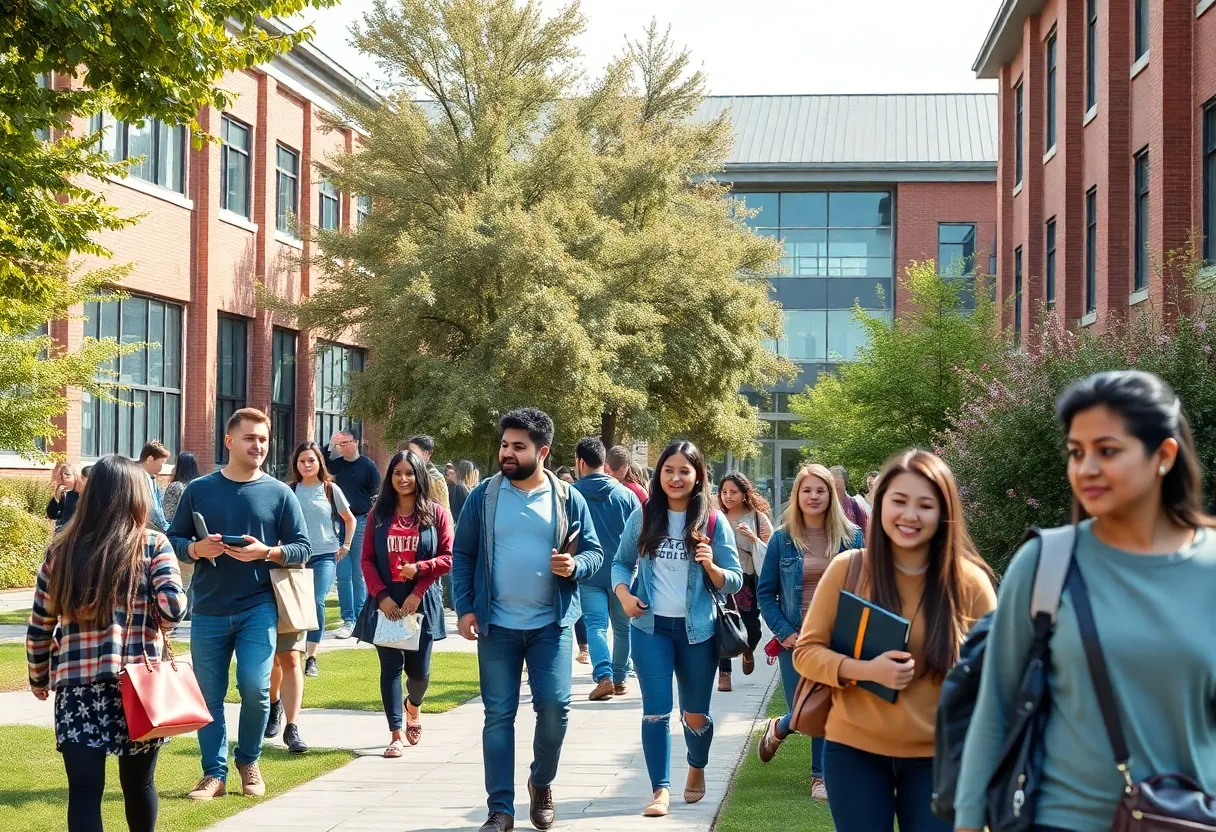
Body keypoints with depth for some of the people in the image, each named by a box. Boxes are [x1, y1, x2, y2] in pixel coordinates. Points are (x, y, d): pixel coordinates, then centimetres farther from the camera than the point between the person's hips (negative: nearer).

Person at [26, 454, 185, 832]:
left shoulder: (61, 550, 6)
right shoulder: (153, 545, 0)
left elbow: (40, 626, 8)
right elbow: (172, 609, -10)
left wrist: (39, 677, 23)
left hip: (76, 685, 1)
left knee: (84, 790, -1)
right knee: (138, 783, 16)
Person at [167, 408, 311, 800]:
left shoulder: (279, 493, 2)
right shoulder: (199, 490, 4)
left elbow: (302, 548, 3)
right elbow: (173, 540, 8)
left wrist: (266, 553, -15)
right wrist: (197, 549, -14)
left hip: (258, 608, -1)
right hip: (208, 610, 1)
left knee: (255, 687, -10)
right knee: (209, 695, 4)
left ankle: (249, 762, 14)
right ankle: (214, 773, 15)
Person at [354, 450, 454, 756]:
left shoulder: (436, 513, 1)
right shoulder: (379, 514, 6)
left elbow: (447, 558, -1)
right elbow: (367, 559, 3)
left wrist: (418, 568, -16)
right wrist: (381, 595, -9)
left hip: (421, 602, -1)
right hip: (387, 603, 1)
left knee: (418, 669, 4)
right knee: (391, 667, -2)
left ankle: (413, 706, 38)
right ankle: (397, 735, 2)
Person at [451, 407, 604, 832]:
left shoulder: (567, 497, 1)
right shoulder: (483, 495, 1)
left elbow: (594, 551, 5)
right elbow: (462, 555, 4)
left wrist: (575, 566, -18)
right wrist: (465, 608, -5)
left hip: (550, 623, 0)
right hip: (497, 625, 0)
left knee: (555, 706, -6)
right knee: (498, 714, 2)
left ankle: (541, 782, 21)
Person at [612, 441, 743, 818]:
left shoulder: (714, 521, -5)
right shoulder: (643, 516, -1)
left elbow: (735, 581, -4)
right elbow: (621, 562, 9)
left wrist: (711, 566, -24)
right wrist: (624, 594, -9)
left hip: (697, 629, 0)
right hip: (651, 627, 0)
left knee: (695, 715, 12)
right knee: (656, 711, -6)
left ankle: (697, 769, 40)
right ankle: (661, 790, -2)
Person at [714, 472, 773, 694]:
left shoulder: (758, 518, -1)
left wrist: (753, 537, -18)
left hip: (749, 580, -1)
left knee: (751, 627, 1)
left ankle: (748, 652, 35)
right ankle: (724, 672, 1)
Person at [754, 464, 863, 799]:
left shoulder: (850, 537, 1)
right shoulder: (782, 539, -1)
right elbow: (765, 593, 3)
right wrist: (784, 633, -8)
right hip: (796, 639, -1)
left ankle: (821, 776, 18)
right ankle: (778, 728, 35)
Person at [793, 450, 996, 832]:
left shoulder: (969, 581, -6)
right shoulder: (847, 568, -6)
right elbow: (806, 652, -1)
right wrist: (864, 670, -19)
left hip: (938, 756, 0)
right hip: (854, 749, 0)